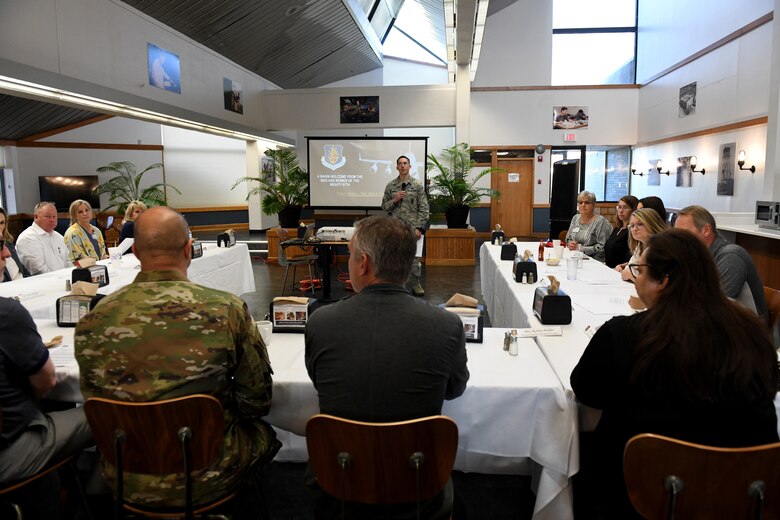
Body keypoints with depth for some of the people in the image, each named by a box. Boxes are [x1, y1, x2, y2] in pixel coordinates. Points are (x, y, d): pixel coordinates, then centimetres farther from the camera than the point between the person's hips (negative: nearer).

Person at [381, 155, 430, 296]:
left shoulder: (418, 185, 0)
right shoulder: (390, 186, 6)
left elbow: (424, 209, -3)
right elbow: (384, 206, 9)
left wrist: (419, 228, -10)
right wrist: (394, 200, -10)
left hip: (412, 228, -2)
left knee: (414, 257, 2)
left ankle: (415, 283, 14)